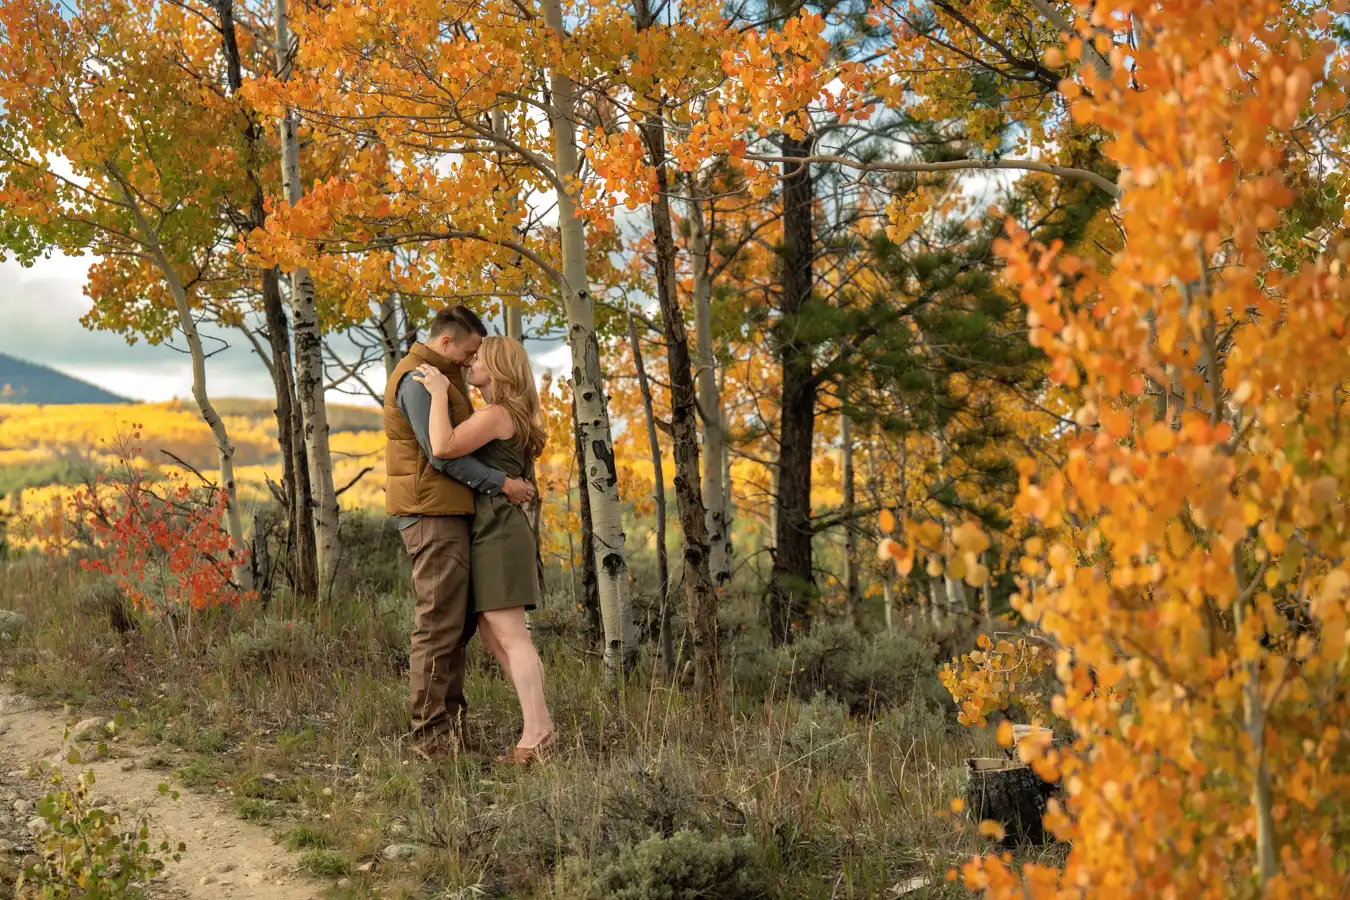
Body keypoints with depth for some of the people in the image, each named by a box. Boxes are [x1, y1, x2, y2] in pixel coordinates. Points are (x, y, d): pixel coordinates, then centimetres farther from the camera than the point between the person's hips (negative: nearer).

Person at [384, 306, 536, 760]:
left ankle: (452, 722, 20)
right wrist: (502, 484, -15)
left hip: (450, 513, 11)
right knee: (440, 624, -9)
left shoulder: (440, 377, 21)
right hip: (433, 515, -11)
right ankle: (431, 735, -5)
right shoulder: (418, 380, -13)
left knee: (459, 622, 13)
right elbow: (443, 453, -18)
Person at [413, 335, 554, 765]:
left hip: (498, 533, -10)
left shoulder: (495, 414, -12)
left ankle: (536, 734, -12)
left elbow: (442, 448, -25)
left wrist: (439, 392, -16)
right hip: (494, 533, 10)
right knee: (492, 634, 10)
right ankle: (541, 724, 9)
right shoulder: (512, 417, 20)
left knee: (510, 635, -11)